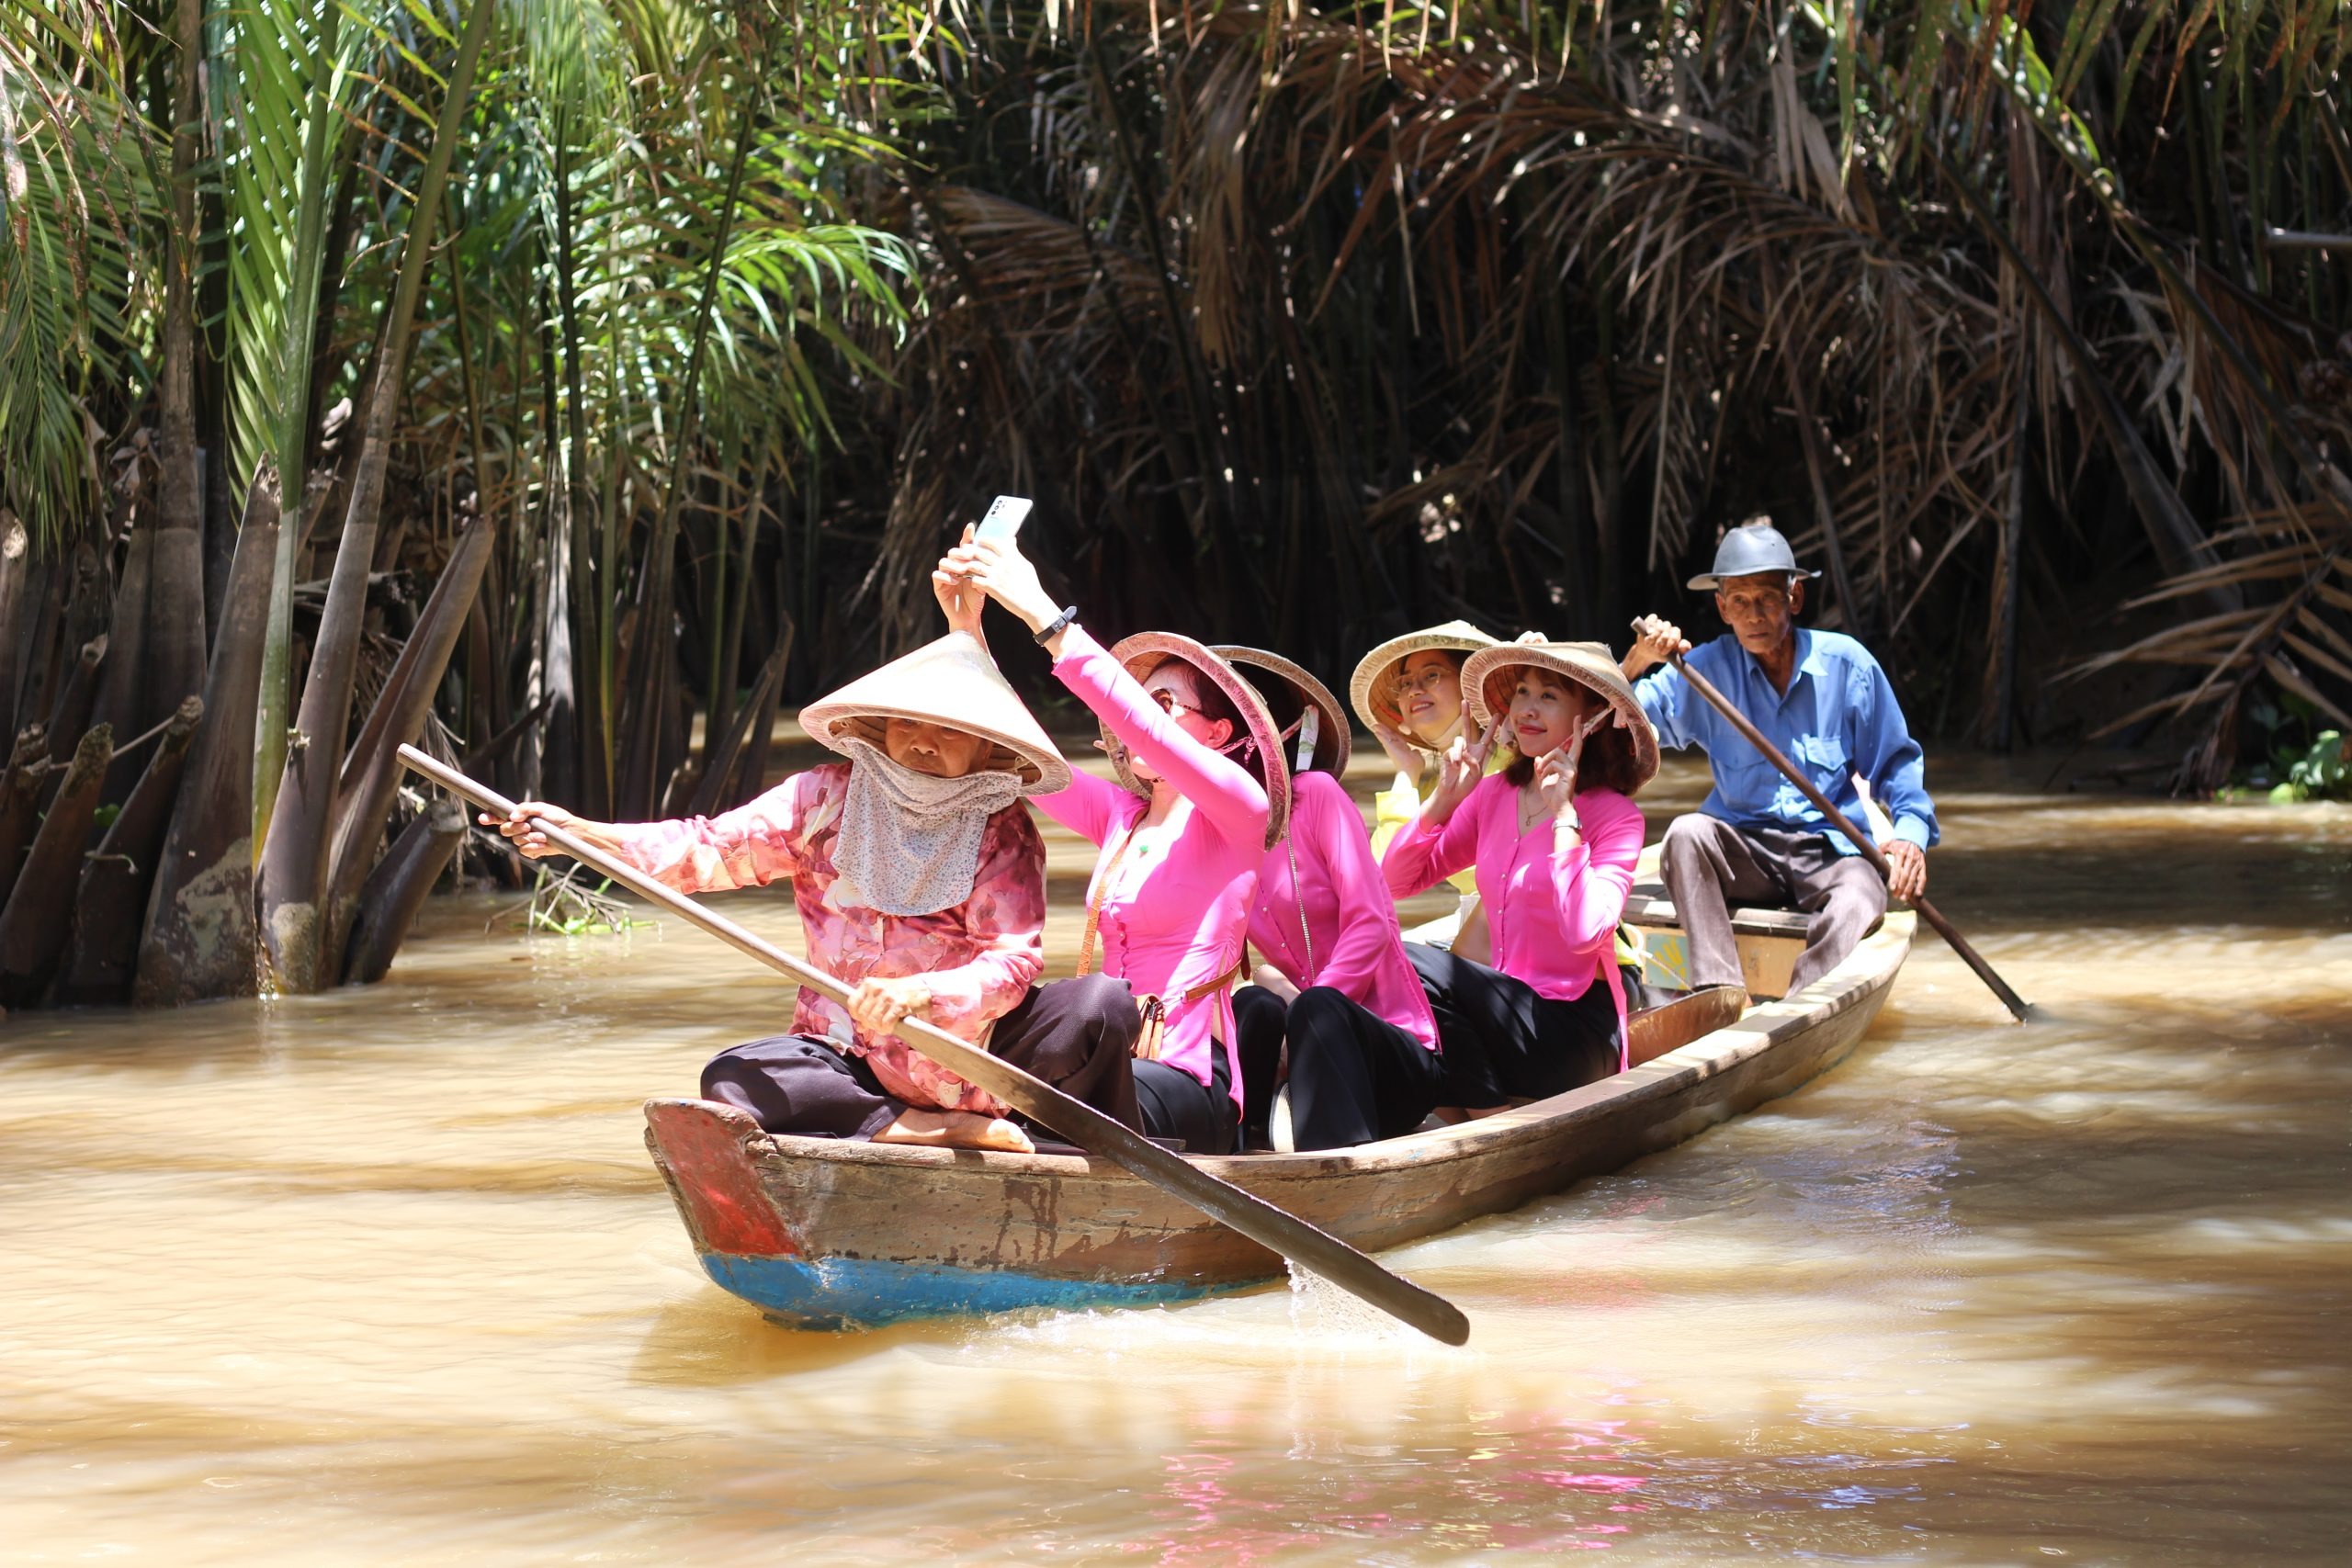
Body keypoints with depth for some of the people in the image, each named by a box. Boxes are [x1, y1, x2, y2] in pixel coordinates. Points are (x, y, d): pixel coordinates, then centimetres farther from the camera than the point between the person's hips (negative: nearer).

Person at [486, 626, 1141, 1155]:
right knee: (733, 1078, -27)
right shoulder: (828, 799, 1)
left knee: (1101, 1006, -27)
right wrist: (581, 834, -24)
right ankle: (913, 1130, -32)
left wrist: (920, 993, -38)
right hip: (853, 1066, 2)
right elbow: (713, 849, -9)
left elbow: (1012, 961, -17)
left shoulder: (1003, 834, -5)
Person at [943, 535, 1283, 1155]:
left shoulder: (1238, 812, -1)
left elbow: (1142, 727, -18)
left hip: (1188, 1073, -6)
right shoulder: (1120, 817, 19)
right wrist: (968, 629, -4)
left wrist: (1043, 615, -23)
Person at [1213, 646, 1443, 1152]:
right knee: (1256, 1006, -28)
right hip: (1320, 1052, 3)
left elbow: (1370, 922, -15)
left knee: (1315, 1009, -36)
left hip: (1394, 1057, -3)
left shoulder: (1317, 793, -6)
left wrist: (1303, 1013, -24)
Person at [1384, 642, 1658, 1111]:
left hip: (1576, 1033, -6)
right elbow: (1395, 882, 5)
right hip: (1509, 1012, 6)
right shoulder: (1494, 794, 9)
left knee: (1411, 964, -23)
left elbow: (1585, 932, -25)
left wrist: (1563, 812, -20)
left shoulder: (1615, 815, -8)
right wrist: (1445, 798, -7)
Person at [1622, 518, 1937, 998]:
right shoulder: (1706, 670, 4)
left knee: (1858, 901, -34)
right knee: (1686, 833, -31)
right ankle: (1720, 994, -41)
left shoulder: (1846, 664, 2)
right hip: (1744, 855, 1)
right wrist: (1635, 664, -20)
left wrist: (1911, 831, -10)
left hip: (1831, 852, -1)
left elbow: (1894, 761, 8)